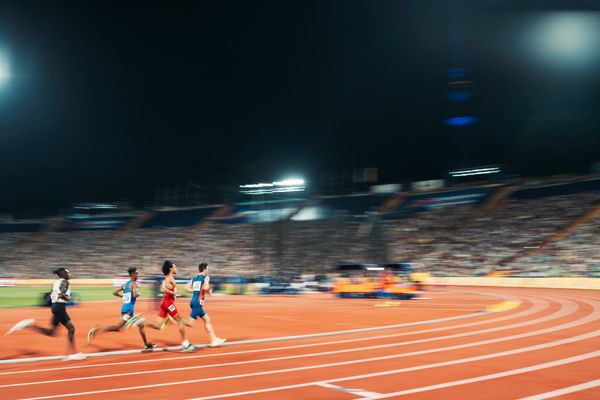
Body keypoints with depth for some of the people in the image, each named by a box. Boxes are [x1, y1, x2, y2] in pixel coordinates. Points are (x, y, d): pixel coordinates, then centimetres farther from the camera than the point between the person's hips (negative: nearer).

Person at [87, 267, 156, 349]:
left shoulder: (125, 284, 14)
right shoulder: (134, 283, -9)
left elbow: (115, 292, 14)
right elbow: (135, 295, -24)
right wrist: (138, 293, -2)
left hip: (125, 308, 10)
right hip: (129, 309, -10)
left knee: (141, 325, 17)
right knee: (118, 328, -14)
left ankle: (147, 344, 22)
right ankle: (98, 329, -15)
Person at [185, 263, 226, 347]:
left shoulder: (194, 278, 15)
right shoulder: (206, 277, -3)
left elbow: (187, 288, 6)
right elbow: (205, 287, -20)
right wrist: (209, 290, 1)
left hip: (193, 301, 9)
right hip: (198, 302, -9)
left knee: (207, 320, 14)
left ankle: (214, 340, 17)